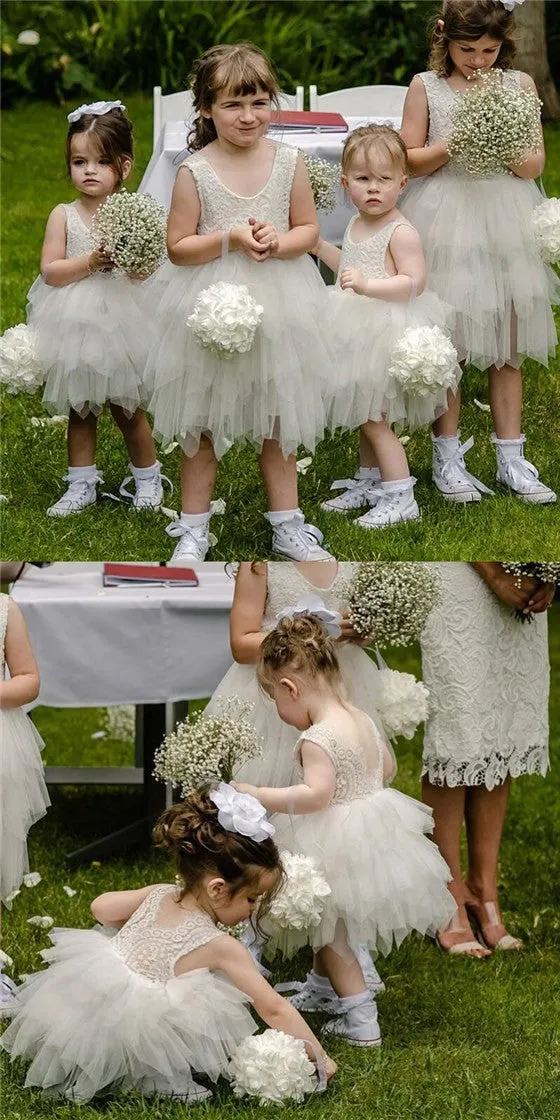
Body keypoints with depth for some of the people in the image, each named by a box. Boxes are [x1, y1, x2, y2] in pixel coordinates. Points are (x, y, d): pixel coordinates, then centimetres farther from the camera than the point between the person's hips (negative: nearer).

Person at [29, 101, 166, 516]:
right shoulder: (64, 216, -2)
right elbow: (50, 271, -9)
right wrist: (90, 262, -21)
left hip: (120, 322, -2)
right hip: (75, 324, 2)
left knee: (127, 408, 6)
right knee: (79, 409, 12)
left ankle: (148, 478, 24)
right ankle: (81, 485, 22)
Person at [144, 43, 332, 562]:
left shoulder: (288, 162, -4)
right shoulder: (195, 172, -11)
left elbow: (309, 229, 4)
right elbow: (178, 246, -8)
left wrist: (279, 242, -17)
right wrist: (230, 239, -22)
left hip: (276, 304, 2)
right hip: (210, 313, -2)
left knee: (276, 420, 14)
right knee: (201, 422, 9)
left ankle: (287, 526, 26)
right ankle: (193, 528, 21)